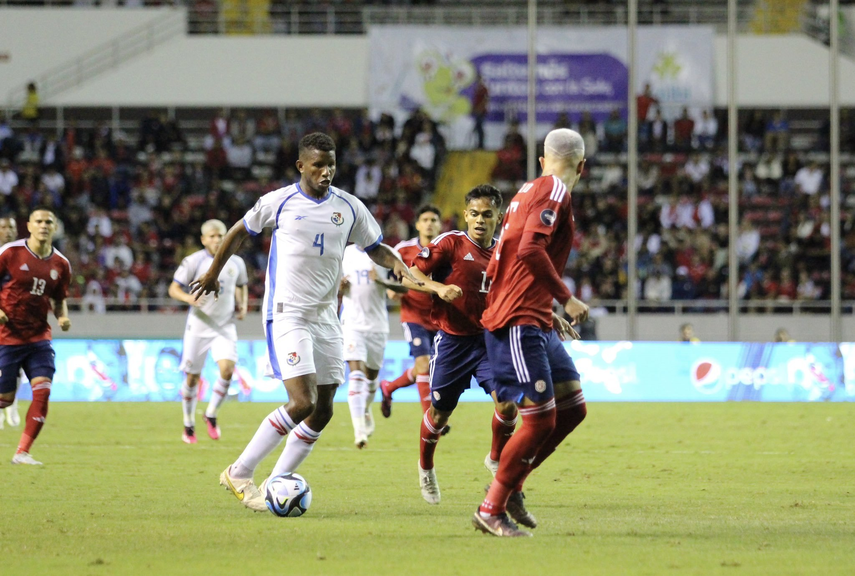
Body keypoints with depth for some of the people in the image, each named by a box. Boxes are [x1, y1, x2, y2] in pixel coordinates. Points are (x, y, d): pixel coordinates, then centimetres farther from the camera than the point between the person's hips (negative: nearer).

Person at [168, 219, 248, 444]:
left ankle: (211, 415, 3)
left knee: (227, 369, -18)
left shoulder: (236, 263, 5)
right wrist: (189, 298, -25)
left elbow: (242, 286, 23)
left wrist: (242, 305, 4)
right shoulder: (193, 261, -6)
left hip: (225, 325, 2)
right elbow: (174, 289, -5)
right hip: (199, 325, -2)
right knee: (192, 377, 3)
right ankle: (189, 424, 23)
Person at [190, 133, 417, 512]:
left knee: (323, 411, 3)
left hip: (326, 319, 6)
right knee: (302, 403, -19)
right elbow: (240, 232, 11)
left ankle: (275, 484, 14)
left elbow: (375, 248, 17)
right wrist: (213, 275, 20)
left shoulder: (349, 208, 6)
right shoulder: (280, 202, -4)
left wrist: (396, 264, -6)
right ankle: (239, 474, -7)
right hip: (286, 315, -6)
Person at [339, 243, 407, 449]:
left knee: (372, 374, 16)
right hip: (353, 323, -1)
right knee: (356, 372, -17)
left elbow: (403, 288, 0)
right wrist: (340, 286, -11)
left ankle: (366, 409, 48)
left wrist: (382, 281, -18)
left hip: (378, 324, 1)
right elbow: (334, 287, 13)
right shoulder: (345, 254, 3)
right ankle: (359, 429, -25)